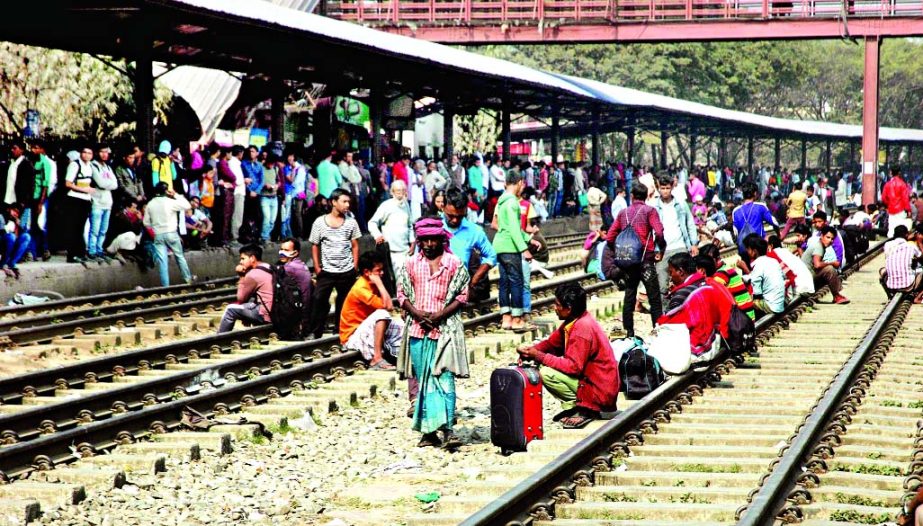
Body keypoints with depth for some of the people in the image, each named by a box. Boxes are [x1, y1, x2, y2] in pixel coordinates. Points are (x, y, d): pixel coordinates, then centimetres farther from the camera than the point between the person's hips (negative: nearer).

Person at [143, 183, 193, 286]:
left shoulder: (150, 204, 3)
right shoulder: (170, 202, -8)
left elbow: (146, 223, 6)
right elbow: (187, 206, 0)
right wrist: (176, 195, 5)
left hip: (158, 235, 2)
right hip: (171, 233, -2)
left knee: (162, 261, -1)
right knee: (179, 256, 16)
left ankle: (165, 286, -4)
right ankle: (188, 279, 24)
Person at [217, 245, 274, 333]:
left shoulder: (253, 274, -12)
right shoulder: (269, 269, 16)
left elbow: (240, 298, 1)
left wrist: (242, 277, 7)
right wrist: (243, 275, 14)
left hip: (266, 315, -9)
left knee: (230, 309, 2)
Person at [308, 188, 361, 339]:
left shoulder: (351, 222, 3)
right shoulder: (320, 222, -2)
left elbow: (355, 246, 8)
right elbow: (315, 246, 3)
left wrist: (355, 267, 1)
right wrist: (317, 267, -3)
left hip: (347, 272, 2)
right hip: (326, 272, -2)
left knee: (344, 304, 7)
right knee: (319, 301, -6)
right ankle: (315, 334, 0)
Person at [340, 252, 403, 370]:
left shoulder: (372, 285, 6)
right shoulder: (360, 289, -23)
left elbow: (389, 305, 4)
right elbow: (385, 306, -27)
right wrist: (380, 283, -21)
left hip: (369, 331, 9)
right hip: (352, 336, -9)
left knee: (400, 325, 4)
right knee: (382, 314, -31)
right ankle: (376, 359, -33)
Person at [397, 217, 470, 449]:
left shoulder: (454, 264, 2)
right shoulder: (411, 264, 10)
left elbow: (462, 296, 0)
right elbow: (402, 294, 10)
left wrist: (440, 315, -12)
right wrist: (416, 313, -8)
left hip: (444, 328, -3)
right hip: (418, 328, 3)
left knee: (445, 378, -12)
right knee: (424, 381, 5)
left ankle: (447, 429, -18)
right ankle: (429, 432, 9)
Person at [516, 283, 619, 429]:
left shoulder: (583, 328, -23)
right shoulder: (574, 321, 5)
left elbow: (573, 366, -25)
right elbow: (552, 343, 14)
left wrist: (539, 356, -20)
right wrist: (531, 350, -6)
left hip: (600, 392, -10)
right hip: (588, 377, 10)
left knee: (546, 373, -20)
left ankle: (585, 410, -8)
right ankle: (571, 407, 8)